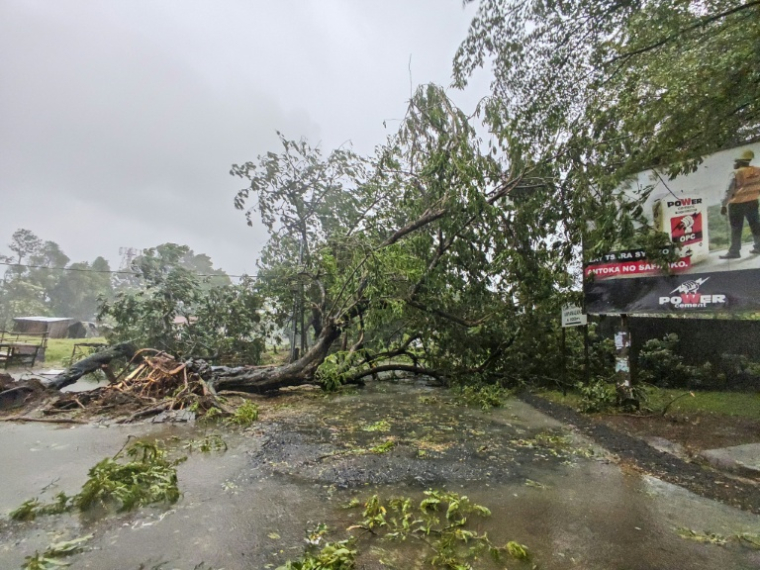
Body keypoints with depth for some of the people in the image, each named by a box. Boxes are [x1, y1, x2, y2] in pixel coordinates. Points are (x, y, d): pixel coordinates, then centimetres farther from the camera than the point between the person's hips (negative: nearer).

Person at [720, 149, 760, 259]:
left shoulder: (737, 174, -15)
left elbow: (729, 191, -18)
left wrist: (724, 205, -14)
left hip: (737, 204, -6)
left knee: (736, 229, -2)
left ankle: (734, 251, 0)